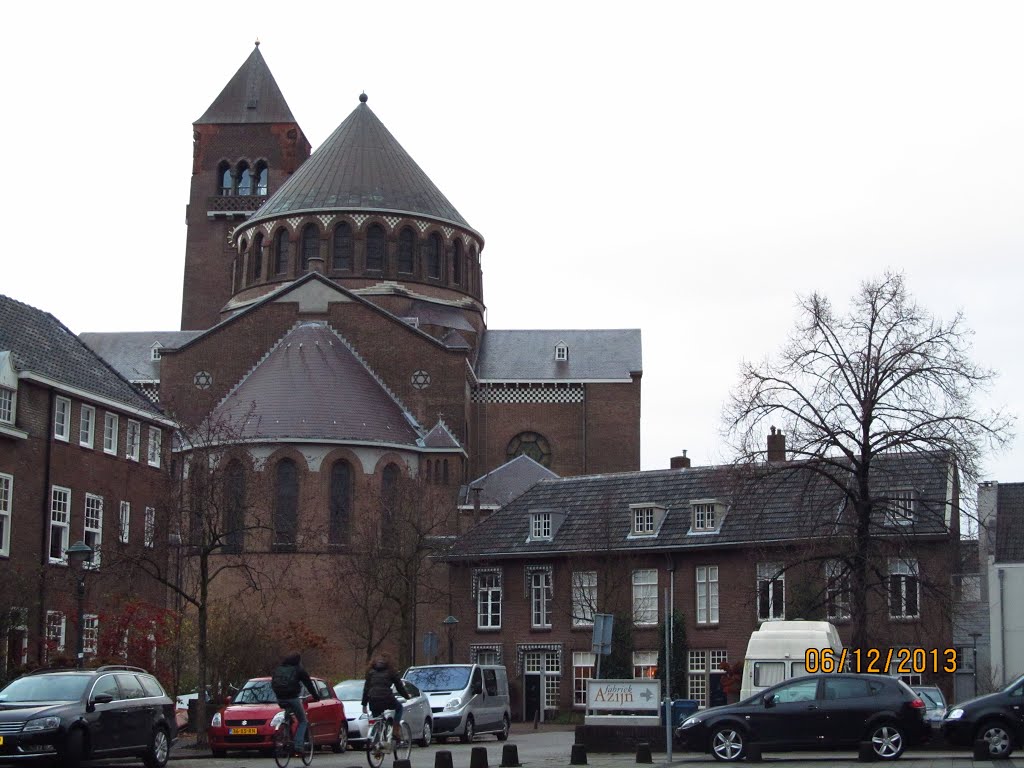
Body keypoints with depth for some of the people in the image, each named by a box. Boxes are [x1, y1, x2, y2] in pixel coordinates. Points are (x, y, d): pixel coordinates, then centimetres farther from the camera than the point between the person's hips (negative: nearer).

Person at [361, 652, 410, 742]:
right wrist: (407, 696, 31)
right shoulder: (390, 671, 11)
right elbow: (399, 686, 14)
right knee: (399, 707, 28)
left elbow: (366, 689, 15)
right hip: (387, 700, -2)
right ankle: (395, 732, 17)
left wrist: (364, 704, 18)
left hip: (373, 702, 2)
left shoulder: (370, 672, 17)